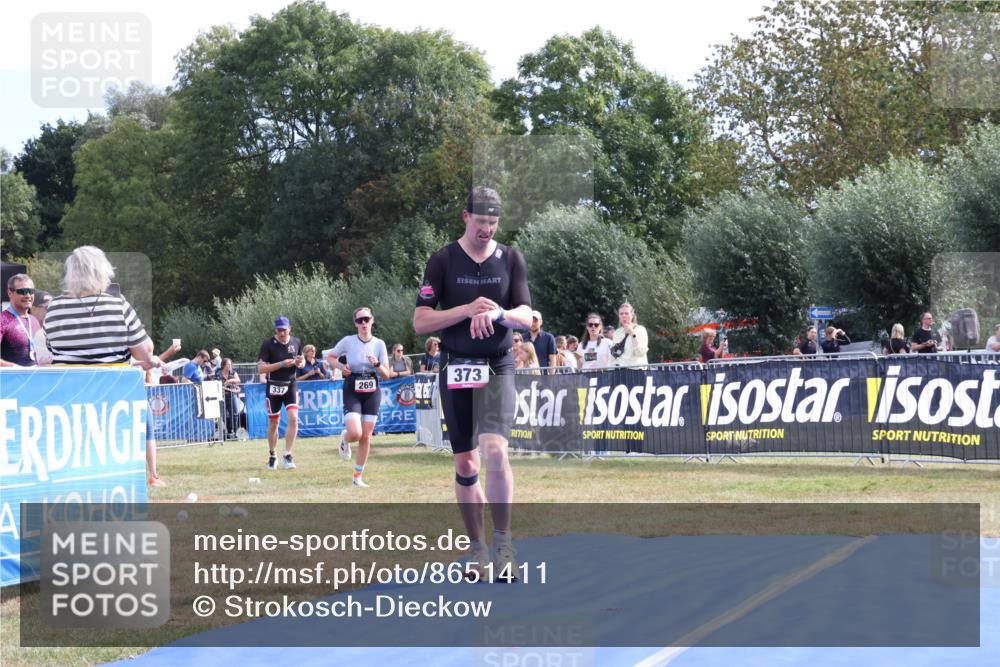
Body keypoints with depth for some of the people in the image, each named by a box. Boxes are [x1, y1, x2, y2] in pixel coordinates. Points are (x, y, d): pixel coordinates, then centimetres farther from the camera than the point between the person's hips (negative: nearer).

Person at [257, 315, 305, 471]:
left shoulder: (296, 342, 3)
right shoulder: (268, 344, -10)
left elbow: (302, 361, 18)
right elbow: (261, 369, -14)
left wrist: (301, 363, -7)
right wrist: (281, 364, -23)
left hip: (290, 385, 2)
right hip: (273, 387, -2)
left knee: (293, 418, -15)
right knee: (273, 423, 8)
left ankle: (287, 456, -10)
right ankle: (272, 456, 26)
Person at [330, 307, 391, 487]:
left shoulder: (379, 344, 1)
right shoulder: (348, 341, -5)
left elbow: (386, 375, 2)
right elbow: (331, 357, 11)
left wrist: (377, 364, -18)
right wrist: (341, 366, -9)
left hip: (372, 392, 3)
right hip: (352, 392, -2)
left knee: (366, 436, 2)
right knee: (355, 433, -19)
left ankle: (358, 476, 13)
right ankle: (345, 440, 19)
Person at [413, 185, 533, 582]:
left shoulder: (511, 259, 5)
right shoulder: (443, 261, 1)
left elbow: (527, 317, -1)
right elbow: (420, 322, -4)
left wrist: (498, 313, -22)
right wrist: (467, 309, -17)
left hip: (497, 369, -1)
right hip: (456, 370, 1)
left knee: (495, 450, -21)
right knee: (465, 465, 5)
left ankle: (503, 544, -13)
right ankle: (477, 548, 17)